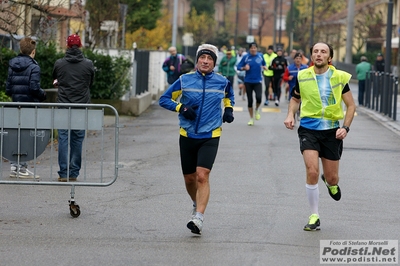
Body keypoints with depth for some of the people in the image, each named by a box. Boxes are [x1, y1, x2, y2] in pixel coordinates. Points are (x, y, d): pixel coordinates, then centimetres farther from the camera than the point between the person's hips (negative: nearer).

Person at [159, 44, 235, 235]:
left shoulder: (222, 82, 2)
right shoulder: (185, 80, -1)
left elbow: (229, 95, 26)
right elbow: (164, 99, 3)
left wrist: (229, 109, 7)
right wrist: (181, 108, -12)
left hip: (210, 136, -2)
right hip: (187, 135, 2)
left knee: (202, 175, -17)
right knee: (189, 178, 9)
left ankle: (198, 218, -21)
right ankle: (197, 204, 39)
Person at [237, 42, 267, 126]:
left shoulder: (260, 56, 1)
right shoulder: (246, 57, -2)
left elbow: (263, 64, 18)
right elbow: (238, 67, 1)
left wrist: (264, 67, -4)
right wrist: (244, 68, -18)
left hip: (258, 81, 0)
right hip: (248, 82, 0)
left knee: (259, 98, -22)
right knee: (250, 100, 5)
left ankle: (257, 110, 10)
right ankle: (251, 118, 20)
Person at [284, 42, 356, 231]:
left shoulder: (339, 77, -4)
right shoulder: (303, 76, -1)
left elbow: (351, 105, 4)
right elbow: (295, 98, 17)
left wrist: (346, 127, -9)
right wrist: (290, 114, -1)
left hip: (332, 131, 1)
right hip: (308, 129, 0)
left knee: (332, 179, 6)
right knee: (312, 171, -17)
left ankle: (330, 182, 48)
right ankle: (314, 217, -3)